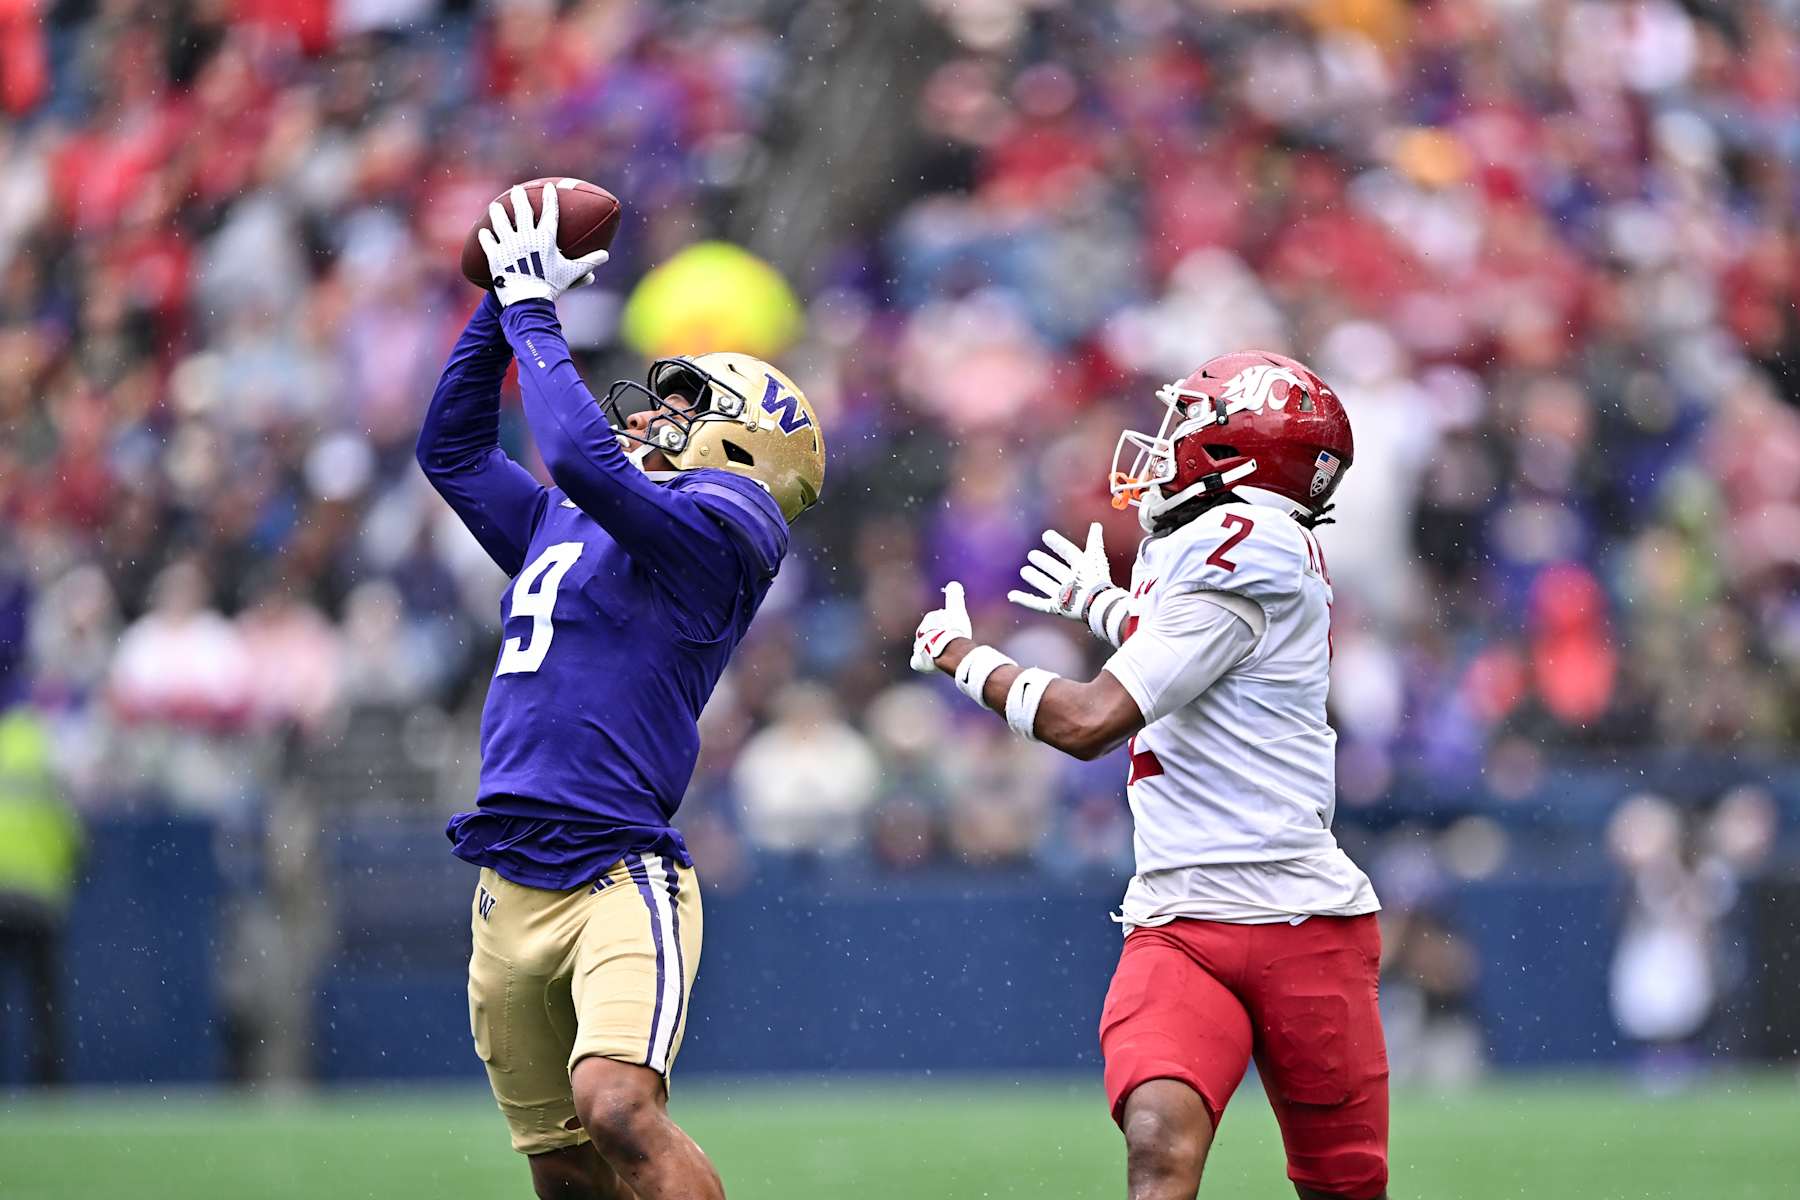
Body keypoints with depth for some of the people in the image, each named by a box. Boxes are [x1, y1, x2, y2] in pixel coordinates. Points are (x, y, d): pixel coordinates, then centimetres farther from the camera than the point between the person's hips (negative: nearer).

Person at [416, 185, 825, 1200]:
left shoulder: (722, 526, -3)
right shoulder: (561, 526, 22)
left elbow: (583, 459, -17)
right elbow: (454, 448, 32)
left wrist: (535, 312, -6)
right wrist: (507, 302, 23)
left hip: (620, 878, -8)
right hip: (511, 884, 8)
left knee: (620, 1108, -28)